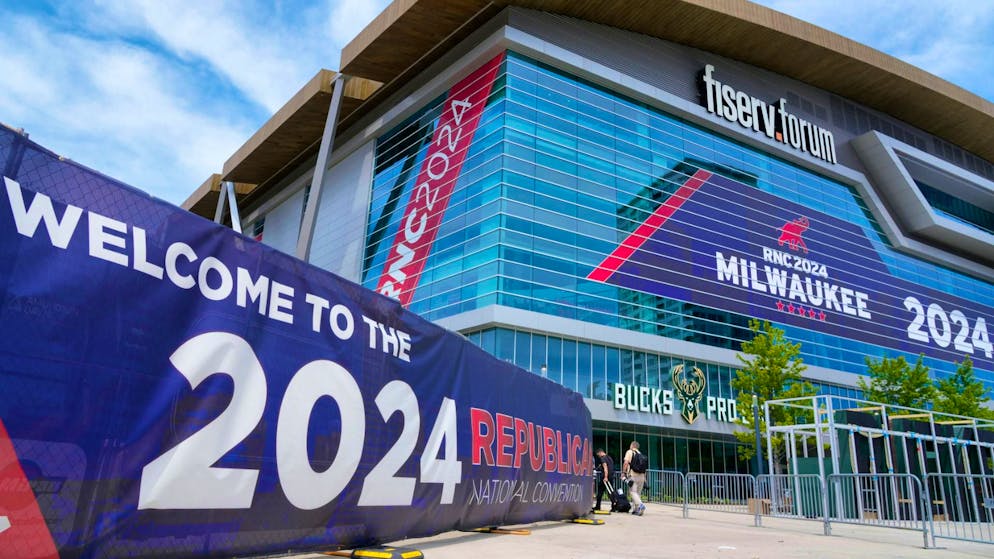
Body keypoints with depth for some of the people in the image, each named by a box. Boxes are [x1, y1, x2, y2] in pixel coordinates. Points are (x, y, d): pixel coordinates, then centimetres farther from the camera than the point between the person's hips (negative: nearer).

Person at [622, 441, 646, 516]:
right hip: (642, 475, 6)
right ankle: (635, 509, 10)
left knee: (633, 491, -8)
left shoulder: (630, 452, 2)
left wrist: (623, 472, -7)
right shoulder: (640, 454, 18)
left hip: (633, 475, -6)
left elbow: (626, 462, -11)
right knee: (638, 493, 11)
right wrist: (644, 478, 19)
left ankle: (640, 504, -28)